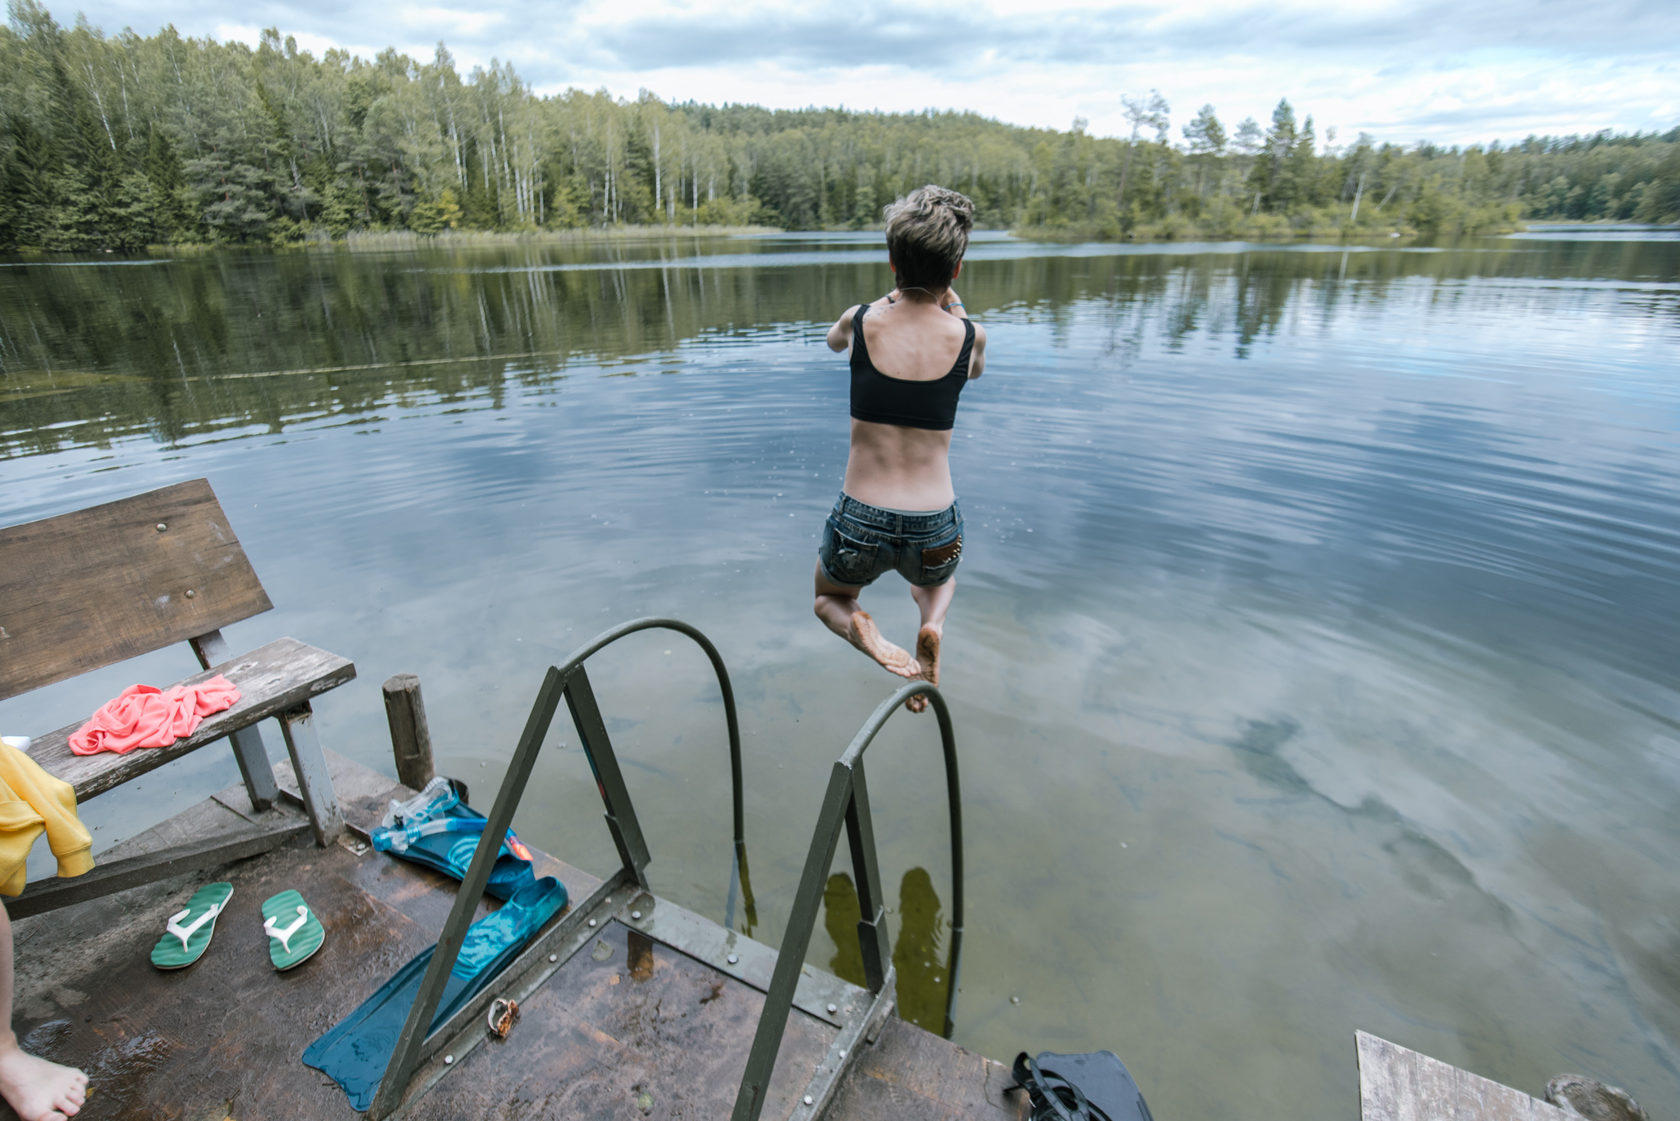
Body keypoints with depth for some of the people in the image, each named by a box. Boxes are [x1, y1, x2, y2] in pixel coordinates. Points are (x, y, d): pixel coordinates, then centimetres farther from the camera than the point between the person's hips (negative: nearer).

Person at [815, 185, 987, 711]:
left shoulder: (860, 321, -5)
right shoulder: (970, 335, -4)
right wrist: (949, 298, 22)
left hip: (859, 526, -1)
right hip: (934, 530, 1)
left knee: (827, 596, 32)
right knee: (938, 580, 38)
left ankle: (859, 628, -2)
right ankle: (932, 623, 4)